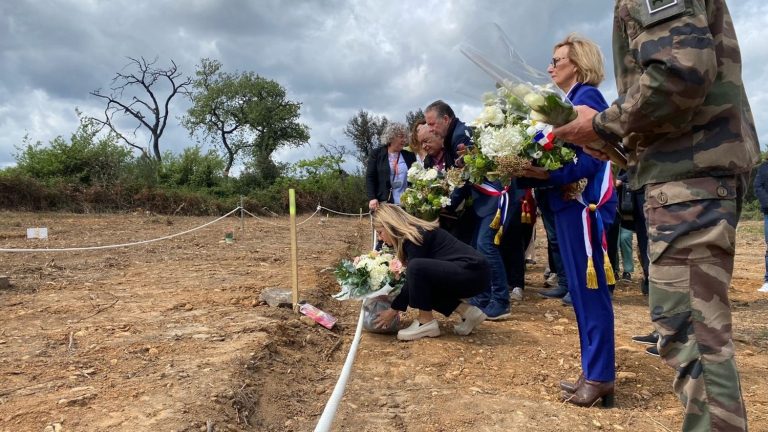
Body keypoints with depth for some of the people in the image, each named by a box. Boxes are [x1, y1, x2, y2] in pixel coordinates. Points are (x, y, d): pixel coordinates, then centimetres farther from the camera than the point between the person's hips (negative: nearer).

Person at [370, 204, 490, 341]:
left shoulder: (415, 236, -14)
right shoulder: (416, 231, 13)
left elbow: (414, 273, -12)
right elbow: (412, 280, 21)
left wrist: (394, 310, -3)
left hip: (473, 272, -10)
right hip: (471, 273, 10)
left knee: (417, 268, -25)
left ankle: (426, 323, -9)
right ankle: (467, 311, 8)